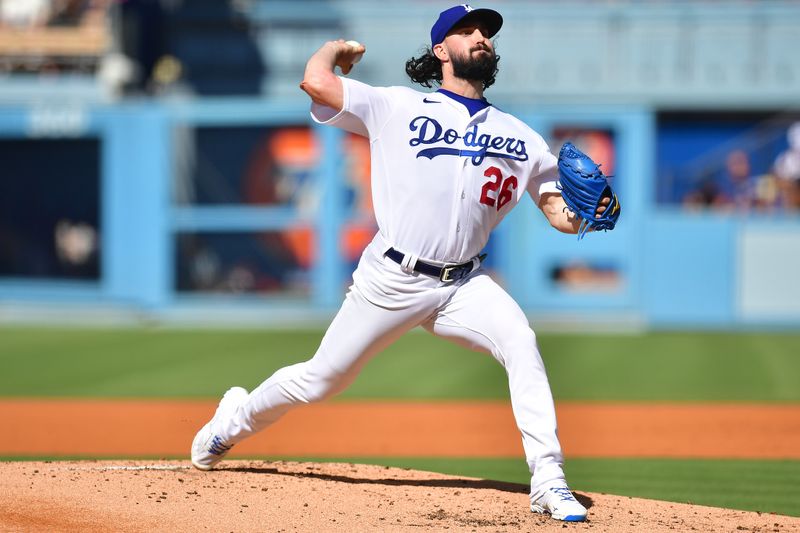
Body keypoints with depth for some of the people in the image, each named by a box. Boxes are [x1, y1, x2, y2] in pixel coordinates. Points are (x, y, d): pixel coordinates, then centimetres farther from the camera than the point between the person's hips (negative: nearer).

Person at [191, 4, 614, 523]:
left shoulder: (520, 137, 12)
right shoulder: (398, 107, 1)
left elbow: (560, 212, 7)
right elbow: (316, 81, -10)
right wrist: (341, 47, 10)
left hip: (463, 284, 2)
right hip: (391, 280, -2)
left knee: (521, 342, -25)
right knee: (320, 380, 6)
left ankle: (548, 481, -25)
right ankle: (238, 416, 37)